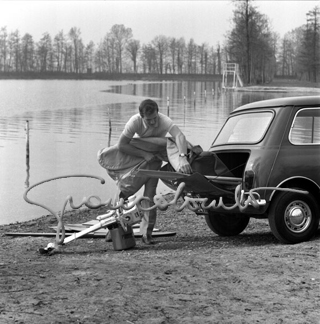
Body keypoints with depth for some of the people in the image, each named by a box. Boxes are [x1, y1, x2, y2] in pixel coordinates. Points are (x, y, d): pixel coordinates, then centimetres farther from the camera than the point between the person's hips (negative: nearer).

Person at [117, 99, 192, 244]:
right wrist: (144, 154, -37)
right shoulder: (135, 121, -34)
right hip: (137, 153, 1)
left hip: (155, 157, -1)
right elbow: (121, 145, -32)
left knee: (150, 192, -13)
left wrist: (182, 157, -71)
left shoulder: (164, 120, -38)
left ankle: (147, 232, -8)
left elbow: (179, 135, -55)